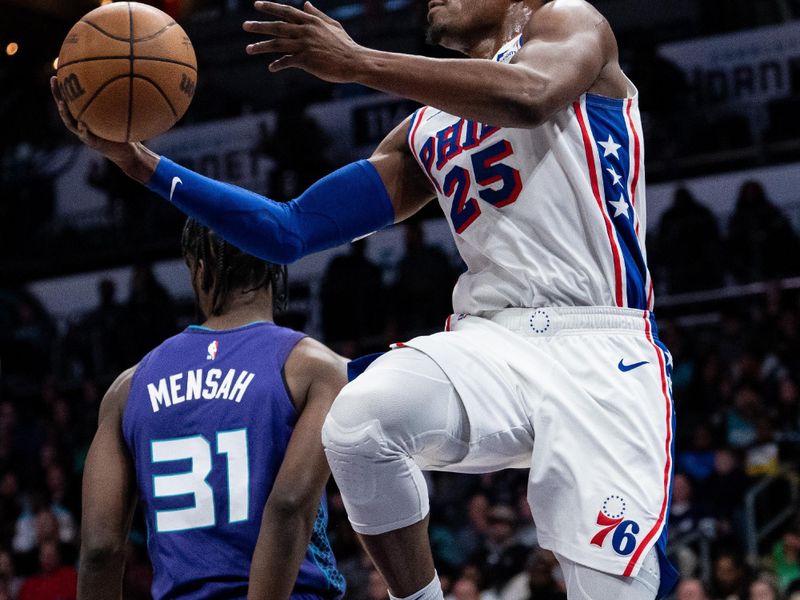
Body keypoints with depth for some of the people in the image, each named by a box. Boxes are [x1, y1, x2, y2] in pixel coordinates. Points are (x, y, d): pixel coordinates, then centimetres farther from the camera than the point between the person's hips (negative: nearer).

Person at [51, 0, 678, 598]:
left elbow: (529, 96, -17)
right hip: (489, 339, 5)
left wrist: (356, 61, -14)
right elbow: (289, 232, 22)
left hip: (602, 348, -5)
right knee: (358, 419, -28)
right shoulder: (424, 134, 26)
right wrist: (142, 162, 16)